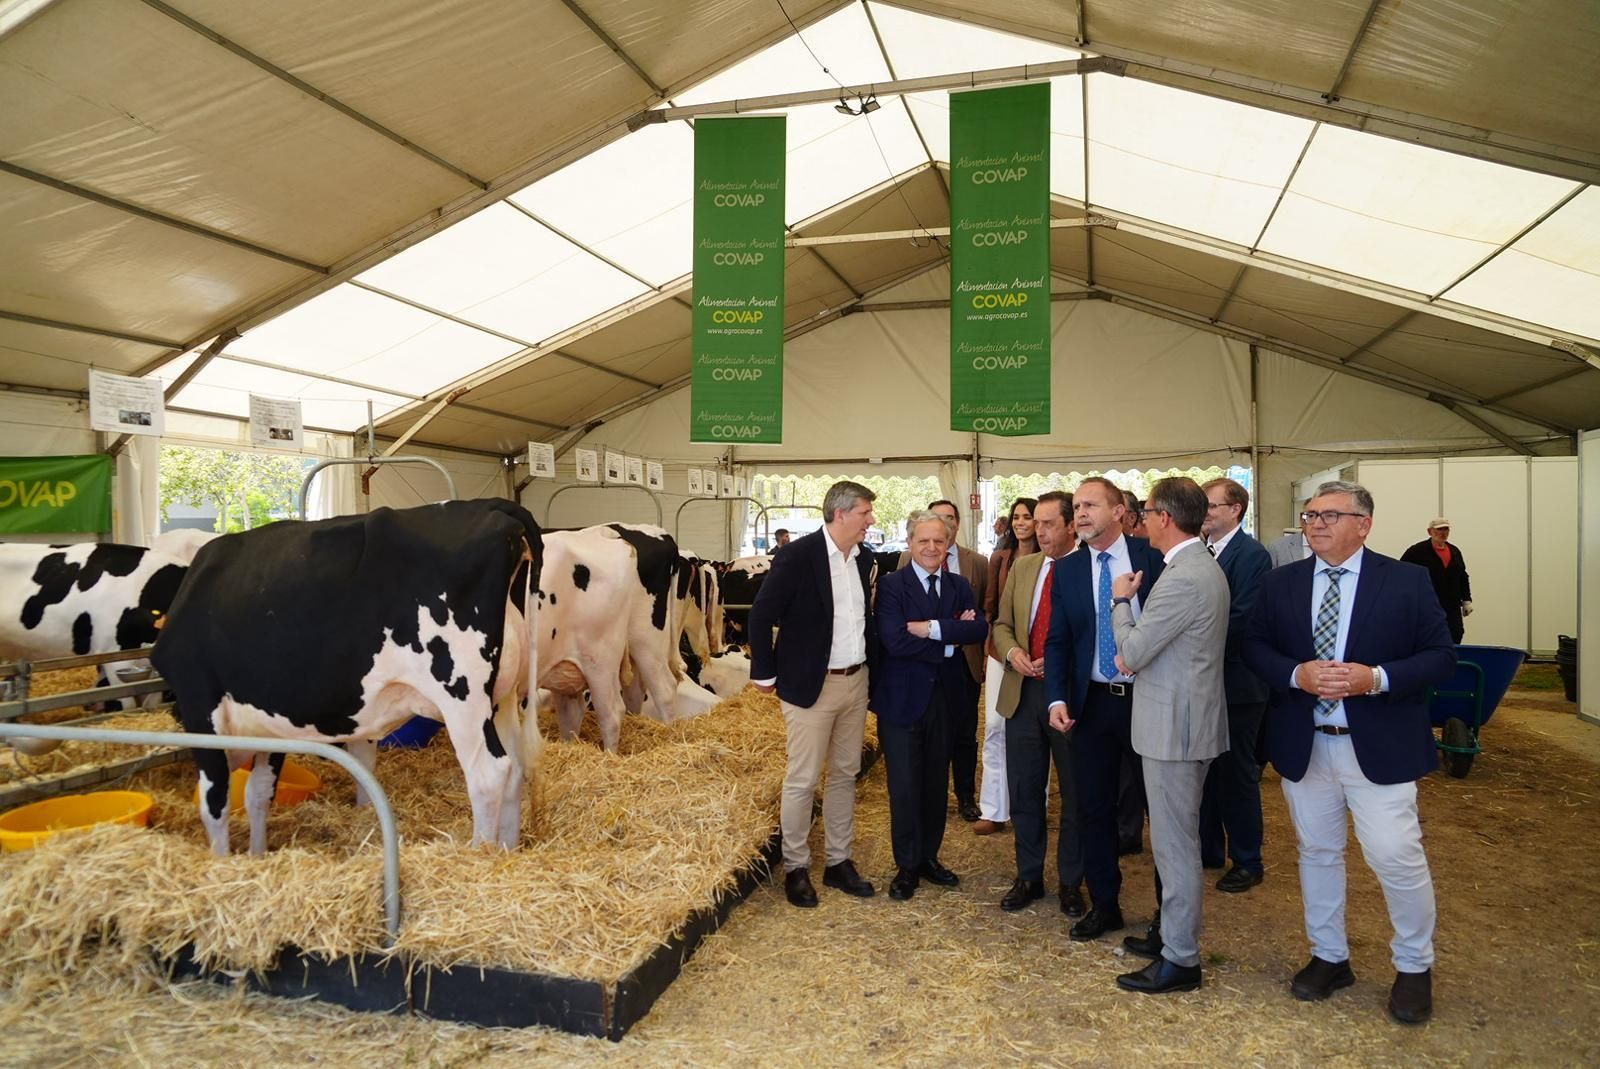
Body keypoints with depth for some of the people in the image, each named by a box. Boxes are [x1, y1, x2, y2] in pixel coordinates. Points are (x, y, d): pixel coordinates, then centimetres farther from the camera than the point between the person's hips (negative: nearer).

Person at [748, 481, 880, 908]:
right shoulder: (799, 555, -14)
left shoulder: (863, 557, 6)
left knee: (845, 775, 14)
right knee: (802, 780, 2)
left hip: (856, 681, 7)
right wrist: (765, 674, -8)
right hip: (811, 685, -6)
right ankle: (796, 869, 18)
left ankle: (839, 862, 26)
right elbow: (761, 615, -12)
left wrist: (871, 659, 10)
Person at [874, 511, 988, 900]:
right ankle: (906, 866, 19)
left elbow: (980, 629, -10)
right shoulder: (891, 585, -8)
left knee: (936, 784, 15)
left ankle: (929, 858, 31)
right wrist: (951, 641, -14)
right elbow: (894, 639, -21)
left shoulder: (960, 586, 7)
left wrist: (933, 628, -21)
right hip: (903, 698, -4)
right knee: (904, 787, 3)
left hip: (945, 698, 4)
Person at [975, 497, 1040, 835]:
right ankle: (993, 810, 9)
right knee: (995, 727, 2)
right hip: (1001, 650, 2)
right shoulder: (999, 558, 6)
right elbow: (989, 606, 10)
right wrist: (989, 648, 7)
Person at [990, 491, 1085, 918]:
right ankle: (1028, 877, 29)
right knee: (1024, 792, 13)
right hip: (1023, 691, 5)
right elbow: (1002, 623, 13)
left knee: (1075, 795, 11)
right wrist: (1012, 651, -8)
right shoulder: (1022, 567, 8)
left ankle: (1071, 882, 27)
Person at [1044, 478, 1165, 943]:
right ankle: (1103, 904, 26)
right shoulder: (1066, 570, 3)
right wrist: (1057, 699, -8)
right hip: (1093, 702, 3)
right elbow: (1058, 641, 4)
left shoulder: (1152, 557, -6)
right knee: (1094, 806, 9)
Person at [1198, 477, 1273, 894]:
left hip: (1235, 682, -7)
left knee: (1237, 772, 5)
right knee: (1205, 767, 16)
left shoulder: (1252, 555, -14)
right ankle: (1209, 848, 31)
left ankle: (1248, 861, 19)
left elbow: (1241, 619, -21)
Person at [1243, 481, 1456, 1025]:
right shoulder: (1279, 583, 3)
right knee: (1317, 852, 14)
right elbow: (1254, 647, 4)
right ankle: (1329, 957, 32)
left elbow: (1441, 655, -5)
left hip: (1381, 745, -3)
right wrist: (1297, 674, -15)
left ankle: (1414, 967, 25)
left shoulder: (1407, 581, -5)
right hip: (1303, 745, 3)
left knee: (1397, 857, 0)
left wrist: (1378, 678, -20)